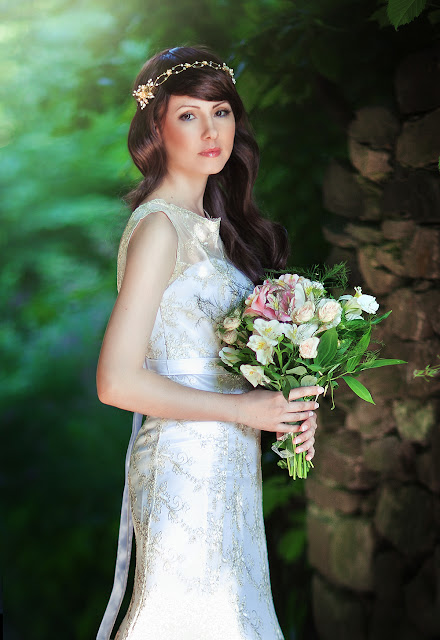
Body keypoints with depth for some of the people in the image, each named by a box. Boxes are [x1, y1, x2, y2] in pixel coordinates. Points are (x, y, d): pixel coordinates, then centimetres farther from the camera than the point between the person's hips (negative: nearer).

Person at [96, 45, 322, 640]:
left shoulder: (209, 222, 10)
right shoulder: (159, 227, -16)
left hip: (228, 458, 8)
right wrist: (244, 409, -15)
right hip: (187, 461, -8)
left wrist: (287, 405, 0)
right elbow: (118, 382, -22)